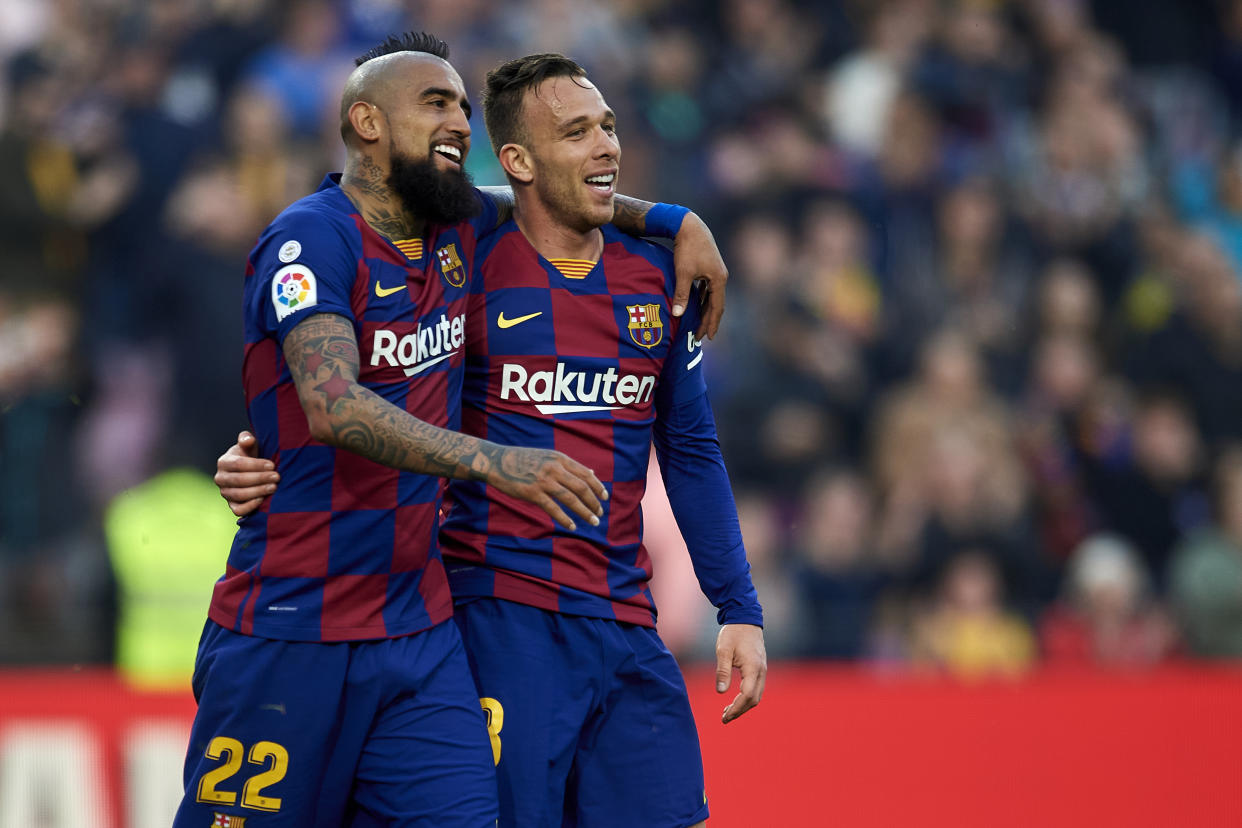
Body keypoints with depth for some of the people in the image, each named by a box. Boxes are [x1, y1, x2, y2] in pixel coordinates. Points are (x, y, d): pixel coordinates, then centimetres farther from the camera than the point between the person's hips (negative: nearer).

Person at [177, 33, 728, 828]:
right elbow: (333, 406, -27)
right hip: (290, 635, -6)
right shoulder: (311, 239, -12)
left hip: (418, 633, 6)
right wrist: (490, 460, -37)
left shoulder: (461, 233, 10)